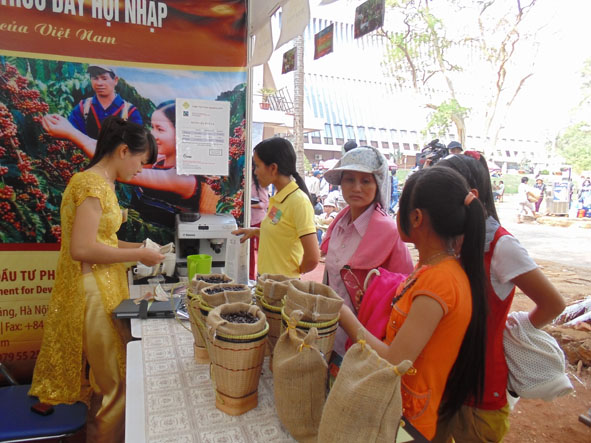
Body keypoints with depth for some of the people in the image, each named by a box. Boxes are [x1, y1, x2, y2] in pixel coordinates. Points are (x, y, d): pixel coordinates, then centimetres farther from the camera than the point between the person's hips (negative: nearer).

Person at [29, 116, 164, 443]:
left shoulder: (103, 183, 13)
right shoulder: (93, 184, -17)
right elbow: (82, 248, -23)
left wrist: (135, 247, 8)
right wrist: (138, 255, -15)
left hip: (105, 287, 10)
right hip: (93, 292, -10)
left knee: (109, 377, 18)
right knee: (116, 382, 2)